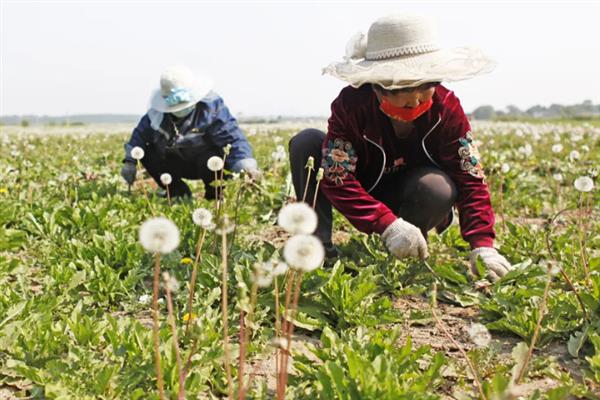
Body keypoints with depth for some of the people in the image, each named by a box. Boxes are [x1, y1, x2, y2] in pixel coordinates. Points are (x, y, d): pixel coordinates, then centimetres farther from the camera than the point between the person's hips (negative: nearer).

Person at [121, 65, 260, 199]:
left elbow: (233, 137, -33)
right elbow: (141, 133, 1)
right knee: (146, 153, -11)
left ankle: (215, 198, -6)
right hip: (177, 163, 5)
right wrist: (129, 161, -13)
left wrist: (247, 166, -50)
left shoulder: (211, 108, -24)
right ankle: (180, 193, 4)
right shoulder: (158, 113, -11)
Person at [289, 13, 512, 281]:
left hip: (407, 198, 1)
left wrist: (483, 245, -36)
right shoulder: (351, 104, -26)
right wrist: (388, 224, -44)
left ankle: (397, 258, -6)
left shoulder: (446, 106, -22)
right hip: (362, 196, 0)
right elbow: (336, 179, -31)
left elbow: (470, 179, -23)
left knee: (438, 188, -35)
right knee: (306, 143, -24)